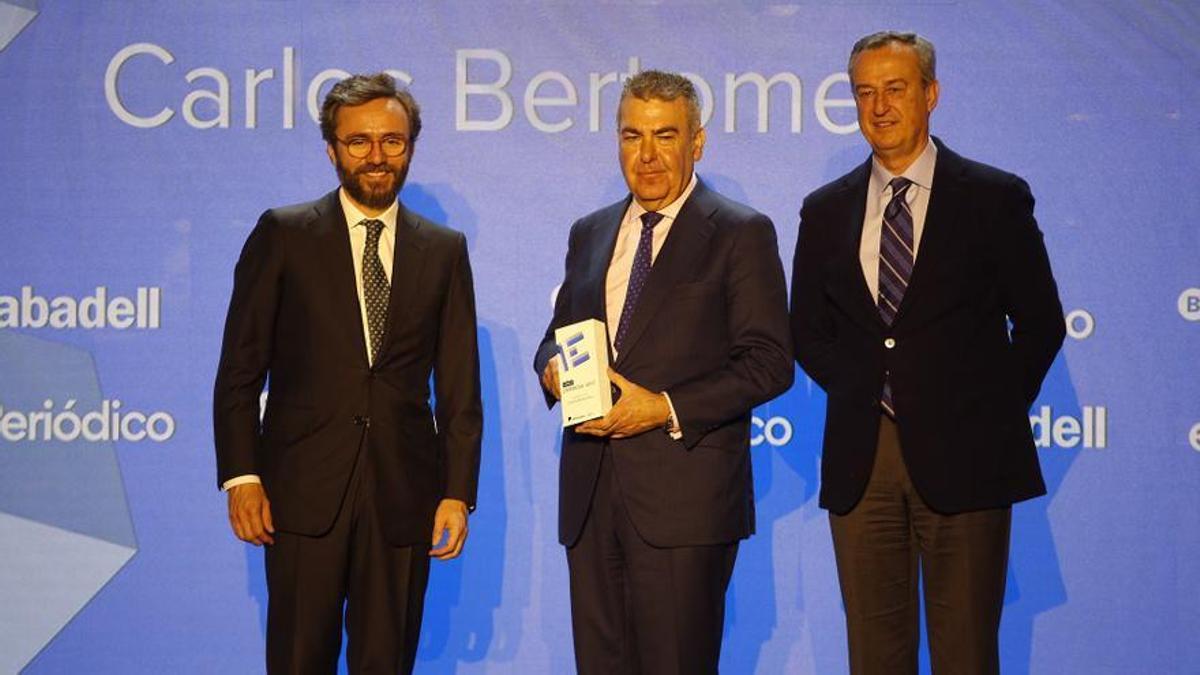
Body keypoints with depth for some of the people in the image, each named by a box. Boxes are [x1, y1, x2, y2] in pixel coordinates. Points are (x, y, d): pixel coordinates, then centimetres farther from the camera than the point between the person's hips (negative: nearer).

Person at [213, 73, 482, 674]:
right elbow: (240, 370, 1)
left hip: (402, 494, 2)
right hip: (304, 489, -1)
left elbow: (459, 384, 7)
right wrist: (241, 477, -7)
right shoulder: (283, 235, 3)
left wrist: (458, 491, 0)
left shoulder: (444, 250, 9)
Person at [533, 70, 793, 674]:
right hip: (591, 491, 5)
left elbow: (769, 362, -7)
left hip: (684, 494, -5)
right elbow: (557, 333, 24)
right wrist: (551, 365, -1)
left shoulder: (742, 234, -1)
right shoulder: (590, 233, 17)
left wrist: (667, 409, -16)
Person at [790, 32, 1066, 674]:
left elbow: (1039, 322, 4)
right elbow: (807, 330, 17)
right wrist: (863, 395, 5)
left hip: (962, 455, -3)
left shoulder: (995, 198, 1)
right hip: (860, 458, 3)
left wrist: (992, 414, 0)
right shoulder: (825, 210, 11)